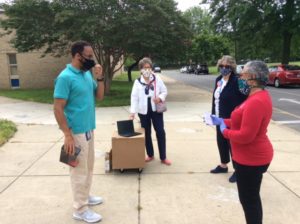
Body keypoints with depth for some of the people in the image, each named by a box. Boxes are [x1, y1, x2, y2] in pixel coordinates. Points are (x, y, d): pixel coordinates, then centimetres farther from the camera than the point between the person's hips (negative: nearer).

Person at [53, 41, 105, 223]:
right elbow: (58, 109, -18)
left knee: (89, 166, 20)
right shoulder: (65, 77, -17)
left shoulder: (88, 74, 7)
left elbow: (100, 97, 12)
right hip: (76, 131, -8)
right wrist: (68, 135, -21)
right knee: (80, 170, 2)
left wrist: (100, 78, -4)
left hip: (89, 129, 8)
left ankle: (85, 196, 38)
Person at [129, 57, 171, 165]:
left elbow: (164, 91, 6)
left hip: (156, 109, 0)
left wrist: (160, 98, -15)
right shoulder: (137, 82, 0)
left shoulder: (157, 79, 0)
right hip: (144, 111, 1)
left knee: (160, 132, 0)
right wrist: (133, 112, -13)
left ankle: (163, 157, 11)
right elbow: (134, 97, -4)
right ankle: (150, 155, 27)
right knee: (146, 133, 10)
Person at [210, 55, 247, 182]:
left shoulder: (237, 81, -17)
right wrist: (213, 114, 12)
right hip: (220, 119, 8)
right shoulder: (218, 80, 7)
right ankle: (223, 165, 36)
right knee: (221, 142, 18)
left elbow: (242, 101, -20)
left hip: (232, 120, -7)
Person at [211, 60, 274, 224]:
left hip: (251, 159, -10)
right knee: (251, 198, 23)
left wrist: (225, 131, -13)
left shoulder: (256, 102, -28)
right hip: (251, 156, 10)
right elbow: (243, 122, 14)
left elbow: (245, 136, -29)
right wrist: (222, 121, 8)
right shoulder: (259, 95, 6)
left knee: (248, 199, 7)